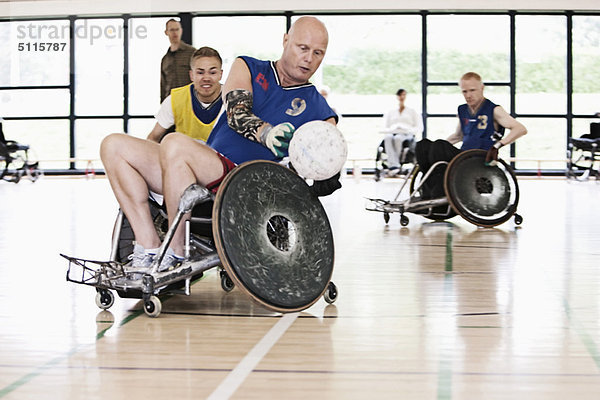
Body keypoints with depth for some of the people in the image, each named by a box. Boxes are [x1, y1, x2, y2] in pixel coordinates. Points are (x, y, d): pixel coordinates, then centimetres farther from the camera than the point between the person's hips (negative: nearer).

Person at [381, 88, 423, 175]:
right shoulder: (390, 113, 28)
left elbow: (419, 129, 14)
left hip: (407, 135, -1)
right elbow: (384, 129, 19)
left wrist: (408, 131, -6)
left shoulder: (412, 112, 24)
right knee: (388, 138, -39)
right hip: (393, 133, 1)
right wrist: (393, 129, -4)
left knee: (398, 138, -40)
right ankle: (394, 166, -53)